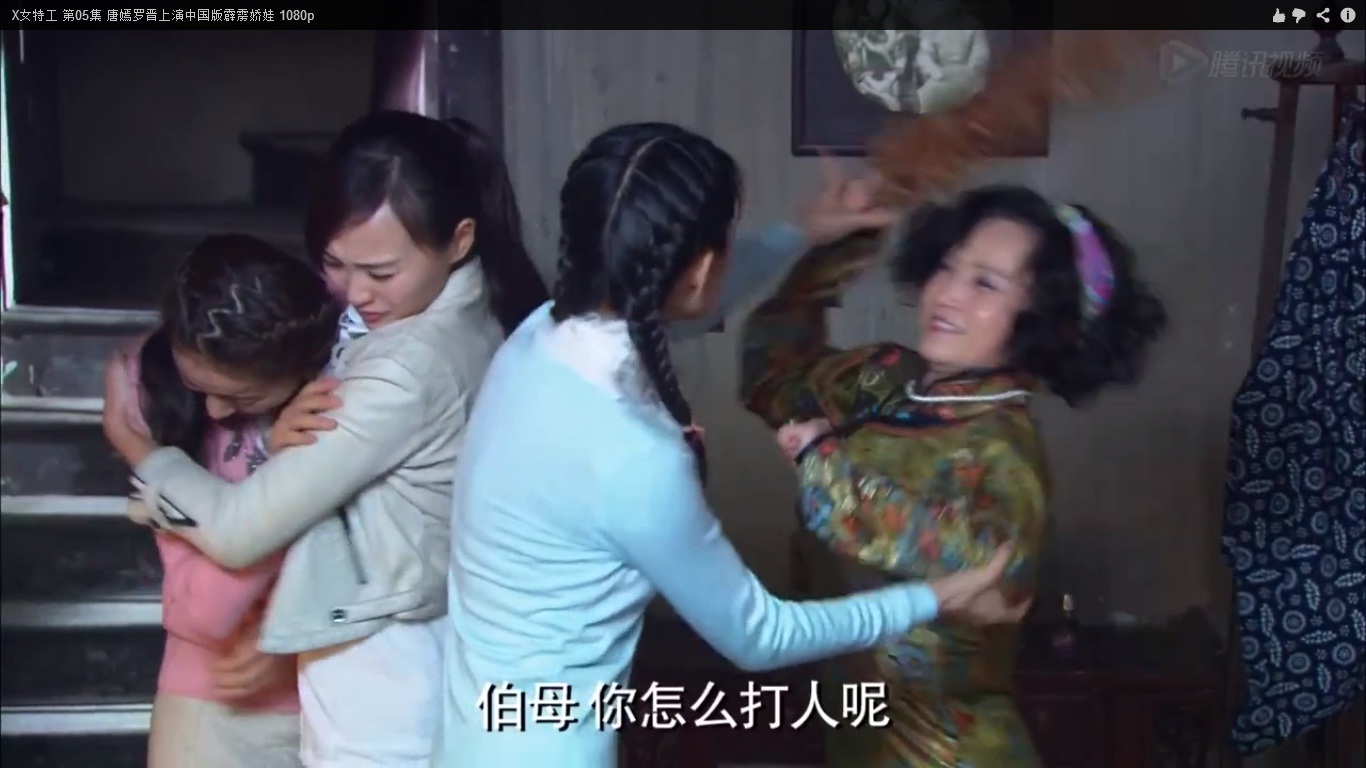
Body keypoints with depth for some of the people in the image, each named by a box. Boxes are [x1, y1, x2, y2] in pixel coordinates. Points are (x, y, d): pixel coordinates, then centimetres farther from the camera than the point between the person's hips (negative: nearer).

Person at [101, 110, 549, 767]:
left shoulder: (404, 372, -30)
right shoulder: (479, 309, -2)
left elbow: (237, 531, -22)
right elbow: (332, 470, 6)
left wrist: (136, 444, -6)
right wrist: (285, 436, -17)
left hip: (376, 676, -9)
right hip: (431, 649, 9)